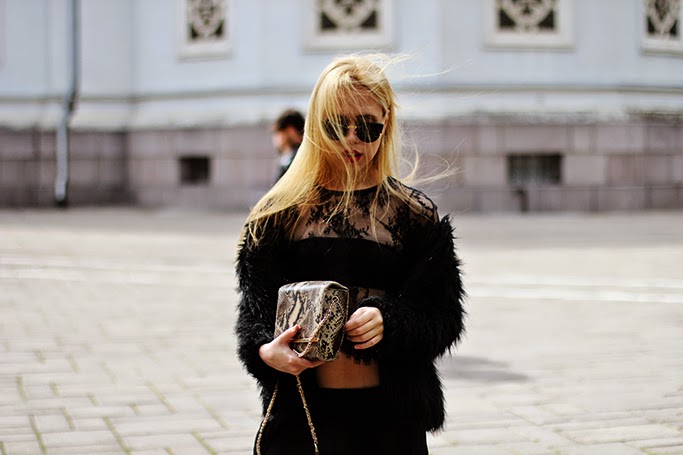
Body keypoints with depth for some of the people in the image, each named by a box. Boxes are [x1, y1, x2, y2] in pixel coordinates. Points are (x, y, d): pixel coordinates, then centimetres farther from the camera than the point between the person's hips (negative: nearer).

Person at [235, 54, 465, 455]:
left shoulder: (416, 214, 3)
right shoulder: (280, 212, 4)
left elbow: (443, 316, -1)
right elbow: (256, 308, 2)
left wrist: (388, 320, -20)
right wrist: (266, 350, -19)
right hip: (301, 411, 0)